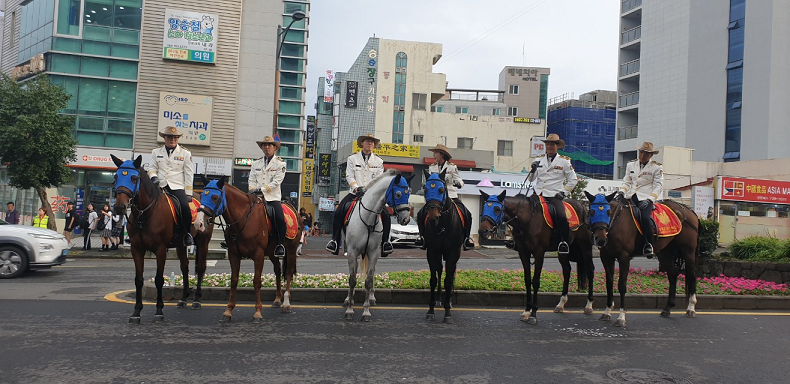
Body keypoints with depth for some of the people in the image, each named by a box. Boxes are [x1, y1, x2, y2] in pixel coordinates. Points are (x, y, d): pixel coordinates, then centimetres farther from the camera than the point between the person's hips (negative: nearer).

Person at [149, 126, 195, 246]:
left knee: (185, 207, -27)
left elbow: (188, 174, 7)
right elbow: (152, 168, 17)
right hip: (160, 186, 3)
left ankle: (187, 233, -5)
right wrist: (153, 177, -8)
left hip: (177, 187, -2)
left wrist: (188, 193, 1)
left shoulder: (185, 153, 9)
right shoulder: (156, 152, 15)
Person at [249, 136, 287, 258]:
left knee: (280, 219, -25)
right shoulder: (256, 163, 19)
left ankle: (280, 244, -10)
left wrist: (262, 189, -15)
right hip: (256, 197, 4)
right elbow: (252, 180, 17)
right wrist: (253, 190, -4)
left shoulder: (280, 163, 4)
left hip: (273, 197, -4)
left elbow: (277, 181, -6)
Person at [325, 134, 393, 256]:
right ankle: (335, 240, -8)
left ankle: (385, 241, -3)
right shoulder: (352, 159, 10)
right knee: (338, 212, -19)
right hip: (355, 193, 0)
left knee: (385, 214, -18)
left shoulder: (378, 161, 12)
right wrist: (357, 188, -15)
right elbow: (349, 176, 2)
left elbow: (379, 179, 4)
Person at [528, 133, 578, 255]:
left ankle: (564, 241, -7)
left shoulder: (564, 161, 6)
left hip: (554, 195, -3)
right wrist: (533, 170, -7)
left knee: (561, 217, -26)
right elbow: (531, 179, 13)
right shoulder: (539, 160, 13)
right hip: (538, 194, 3)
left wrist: (564, 192, 0)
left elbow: (573, 180, 11)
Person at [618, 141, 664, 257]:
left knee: (645, 218, -30)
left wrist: (649, 200, -15)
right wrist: (621, 191, -2)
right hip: (630, 198, 5)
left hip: (645, 199, -5)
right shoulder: (631, 165, 18)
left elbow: (658, 187, 0)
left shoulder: (657, 168, 6)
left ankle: (649, 244, -13)